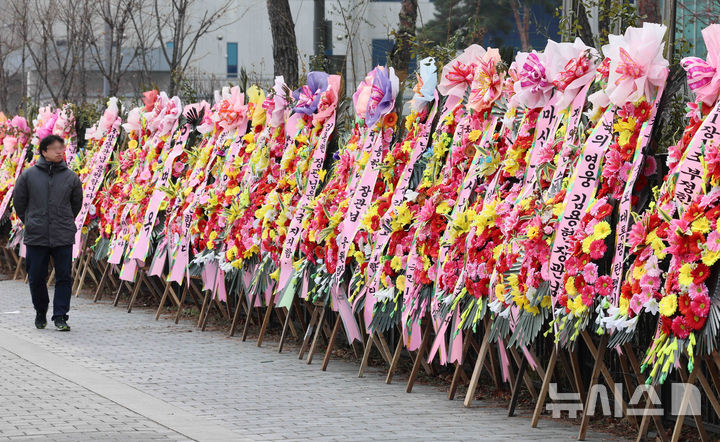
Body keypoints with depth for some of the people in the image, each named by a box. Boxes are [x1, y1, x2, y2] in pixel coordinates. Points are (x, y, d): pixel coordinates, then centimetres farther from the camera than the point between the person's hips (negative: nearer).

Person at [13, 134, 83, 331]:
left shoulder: (71, 177, 3)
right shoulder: (28, 175, 0)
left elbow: (76, 204, 17)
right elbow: (18, 201, 10)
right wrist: (29, 222, 12)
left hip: (64, 238, 0)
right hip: (36, 237, 0)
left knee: (64, 278, -2)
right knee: (36, 278, 7)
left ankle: (60, 316, 4)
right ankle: (40, 313, 26)